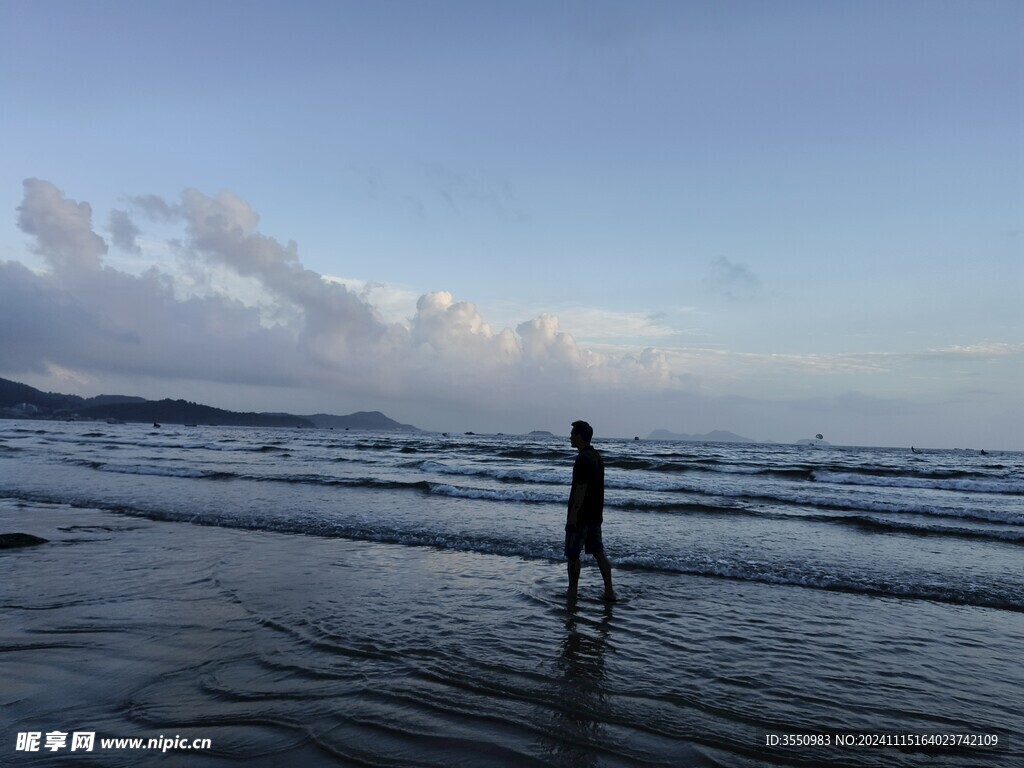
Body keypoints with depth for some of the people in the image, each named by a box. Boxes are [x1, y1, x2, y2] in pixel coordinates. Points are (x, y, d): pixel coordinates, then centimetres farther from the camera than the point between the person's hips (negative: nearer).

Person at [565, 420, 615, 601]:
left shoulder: (583, 459, -18)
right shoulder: (597, 457, 12)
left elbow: (581, 488, -22)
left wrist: (573, 515, -20)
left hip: (581, 516, -9)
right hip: (595, 515, 9)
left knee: (572, 554, 4)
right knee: (598, 552, 11)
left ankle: (572, 591, 14)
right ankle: (609, 591, 10)